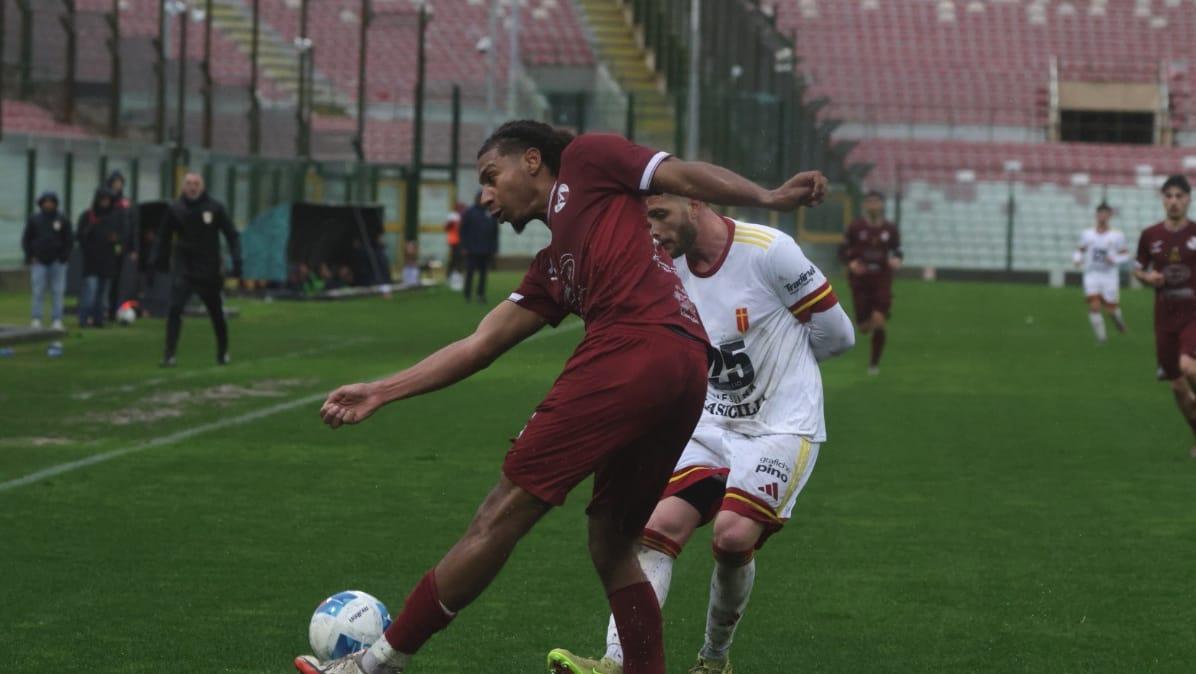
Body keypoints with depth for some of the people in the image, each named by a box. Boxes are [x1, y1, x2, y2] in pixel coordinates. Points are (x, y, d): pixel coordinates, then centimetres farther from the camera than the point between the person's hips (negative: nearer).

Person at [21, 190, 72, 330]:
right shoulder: (34, 219, 5)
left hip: (57, 262, 0)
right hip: (39, 261, 0)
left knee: (57, 292, -1)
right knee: (38, 291, -2)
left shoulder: (62, 220, 4)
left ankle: (57, 320, 2)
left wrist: (63, 257, -3)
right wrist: (30, 256, -1)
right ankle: (36, 319, 2)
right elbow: (26, 239, 8)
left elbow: (69, 240, 7)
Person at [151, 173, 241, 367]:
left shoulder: (215, 208, -5)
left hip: (209, 270, 0)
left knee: (217, 314, 12)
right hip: (183, 269, 0)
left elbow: (231, 234, -2)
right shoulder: (175, 209, -1)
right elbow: (164, 237, 10)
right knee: (175, 309, -16)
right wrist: (160, 260, 8)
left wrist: (236, 260, -11)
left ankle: (223, 352, 32)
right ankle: (169, 354, -13)